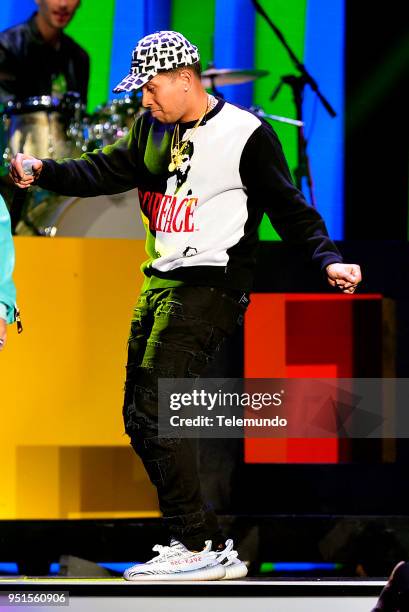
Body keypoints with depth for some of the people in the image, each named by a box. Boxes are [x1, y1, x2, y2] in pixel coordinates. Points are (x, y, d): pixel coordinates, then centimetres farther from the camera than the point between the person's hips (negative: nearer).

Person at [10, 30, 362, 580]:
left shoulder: (246, 134, -8)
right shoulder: (153, 130, 14)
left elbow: (290, 208, -9)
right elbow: (103, 172, 12)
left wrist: (328, 259, -22)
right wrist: (43, 172, -2)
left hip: (210, 287, -9)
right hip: (160, 283, 9)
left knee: (155, 412, -17)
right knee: (138, 417, 8)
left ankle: (199, 548, -12)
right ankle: (209, 550, 13)